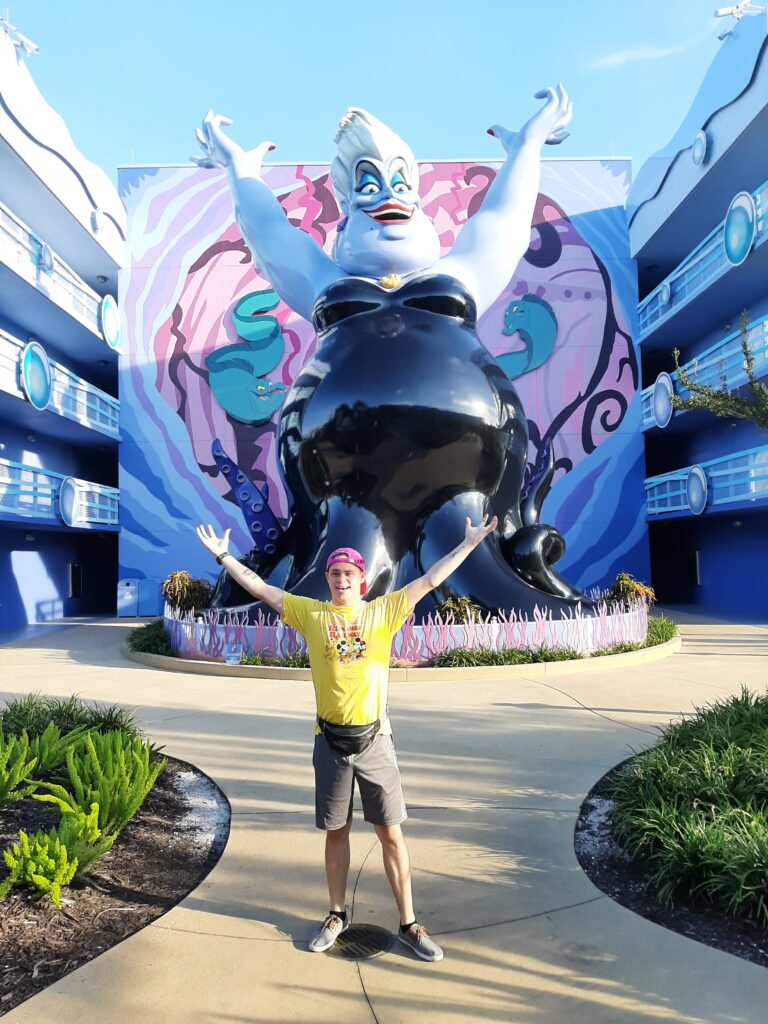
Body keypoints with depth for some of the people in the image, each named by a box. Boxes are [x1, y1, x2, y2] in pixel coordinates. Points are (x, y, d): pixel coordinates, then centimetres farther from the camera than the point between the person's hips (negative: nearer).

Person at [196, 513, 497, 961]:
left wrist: (470, 543, -3)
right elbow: (260, 588, 2)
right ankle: (337, 915, 36)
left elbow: (429, 580, -2)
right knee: (336, 831, 16)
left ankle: (409, 923, 24)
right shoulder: (311, 613, -1)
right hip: (331, 742, 1)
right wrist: (223, 555, 2)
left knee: (391, 832, 8)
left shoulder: (383, 611, -2)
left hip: (374, 739, -1)